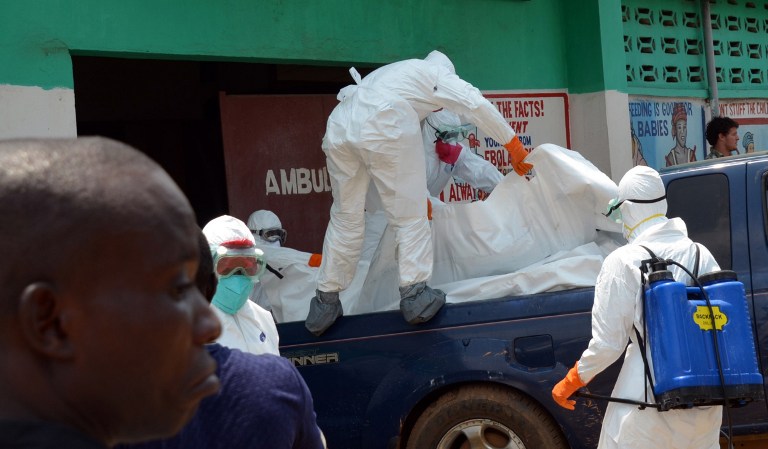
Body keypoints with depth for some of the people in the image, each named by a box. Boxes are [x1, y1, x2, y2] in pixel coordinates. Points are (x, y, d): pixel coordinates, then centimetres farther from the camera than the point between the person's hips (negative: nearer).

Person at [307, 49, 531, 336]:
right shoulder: (438, 73, 23)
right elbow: (477, 106, 8)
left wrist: (420, 193, 45)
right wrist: (514, 146, 14)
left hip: (340, 126, 7)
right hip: (383, 129, -7)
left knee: (346, 216, 15)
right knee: (409, 215, 5)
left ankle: (326, 303, 17)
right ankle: (414, 295, 2)